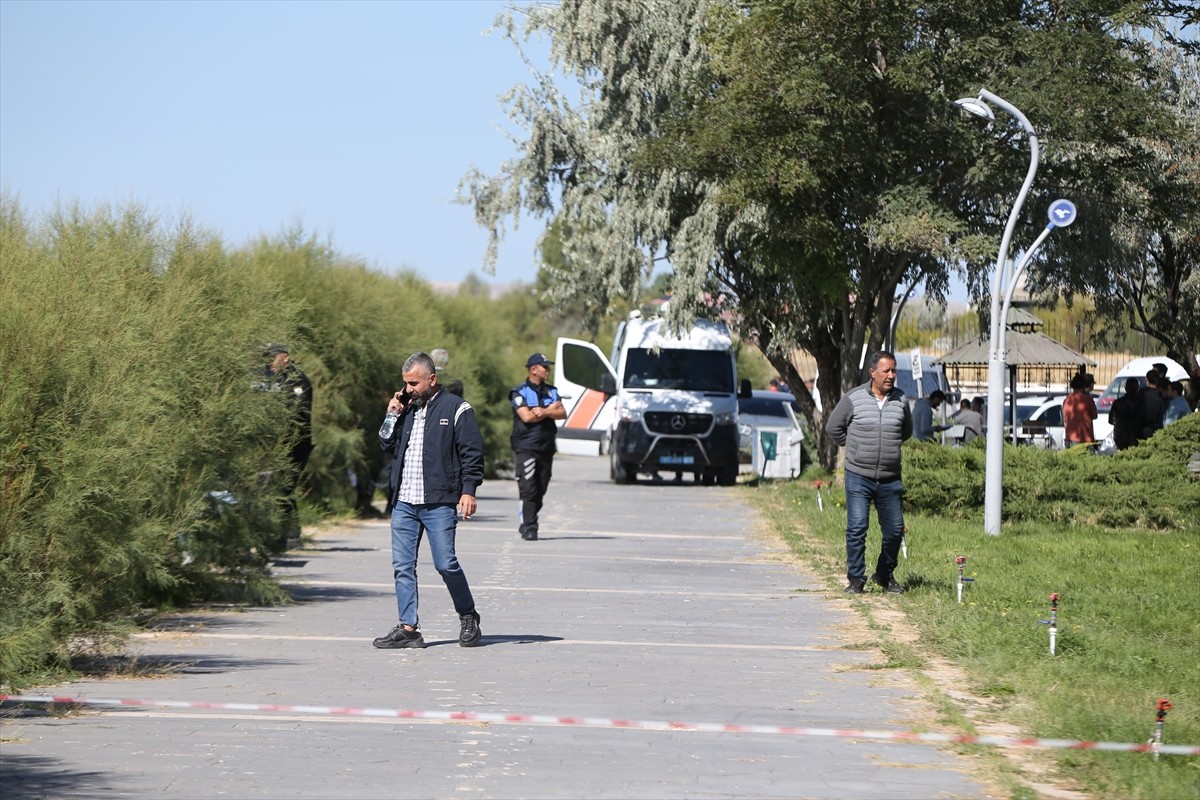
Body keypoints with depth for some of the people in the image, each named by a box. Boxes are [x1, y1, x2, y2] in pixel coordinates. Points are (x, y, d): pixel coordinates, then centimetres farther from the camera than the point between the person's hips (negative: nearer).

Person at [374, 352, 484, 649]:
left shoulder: (456, 409, -1)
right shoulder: (406, 409, 17)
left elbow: (472, 453, -4)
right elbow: (387, 446, 18)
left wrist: (468, 490, -12)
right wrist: (392, 416, 5)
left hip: (439, 502, -6)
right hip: (403, 502, 6)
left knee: (446, 564, -6)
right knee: (402, 566, 2)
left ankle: (469, 618, 14)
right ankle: (408, 628, 6)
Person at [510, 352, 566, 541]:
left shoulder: (551, 391, 14)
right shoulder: (520, 392, -3)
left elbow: (562, 413, 2)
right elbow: (526, 417, -15)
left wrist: (544, 412, -16)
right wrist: (550, 410, -4)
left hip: (546, 447, 5)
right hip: (526, 447, -5)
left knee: (540, 490, 7)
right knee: (528, 489, -12)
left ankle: (528, 524, 18)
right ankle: (529, 528, -12)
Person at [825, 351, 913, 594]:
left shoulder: (900, 400, 4)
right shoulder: (853, 399, -6)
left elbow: (906, 430, 22)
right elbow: (833, 427, 6)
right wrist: (853, 448, 9)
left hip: (890, 480, 3)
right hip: (859, 476, -3)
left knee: (895, 530, 6)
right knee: (856, 528, -6)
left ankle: (885, 575, 24)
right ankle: (856, 579, 2)